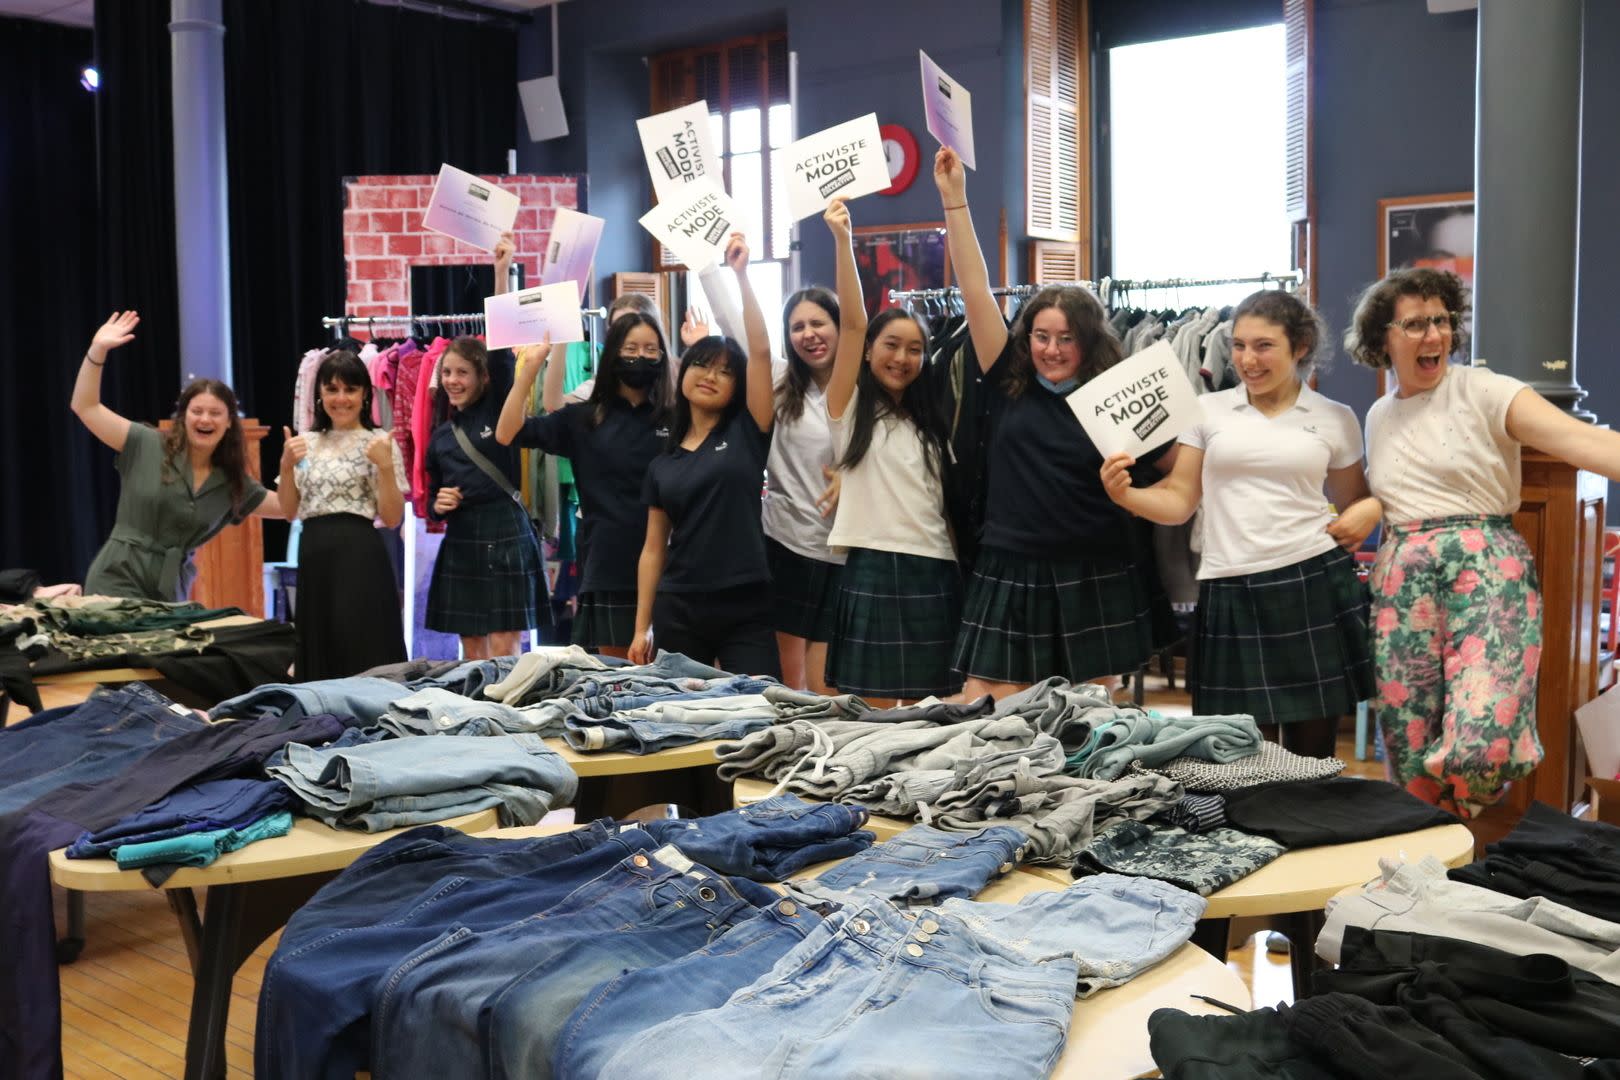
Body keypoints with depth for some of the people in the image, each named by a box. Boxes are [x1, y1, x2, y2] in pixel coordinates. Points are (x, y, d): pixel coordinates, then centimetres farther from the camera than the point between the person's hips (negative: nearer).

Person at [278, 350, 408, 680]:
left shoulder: (379, 444, -2)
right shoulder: (307, 444, 13)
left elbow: (392, 518, -7)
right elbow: (289, 511, 13)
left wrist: (386, 467, -19)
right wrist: (286, 467, -2)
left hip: (359, 556, -5)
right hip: (313, 556, 5)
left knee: (362, 656, -7)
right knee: (318, 657, 8)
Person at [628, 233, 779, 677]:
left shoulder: (747, 433, 4)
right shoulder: (663, 463, 11)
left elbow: (761, 350, -7)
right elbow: (653, 548, 12)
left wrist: (740, 274, -7)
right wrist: (642, 627, 8)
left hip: (746, 610, -3)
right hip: (678, 611, 3)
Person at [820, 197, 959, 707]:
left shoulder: (930, 420, 16)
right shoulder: (850, 410, 2)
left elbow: (947, 498, 14)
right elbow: (852, 324, -9)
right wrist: (842, 240, -18)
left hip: (935, 573, 4)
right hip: (873, 569, -4)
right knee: (874, 712, 0)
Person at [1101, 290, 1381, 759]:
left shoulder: (1335, 418, 9)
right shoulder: (1209, 411, 7)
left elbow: (1353, 500, 19)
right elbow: (1178, 501, 5)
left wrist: (1371, 508, -4)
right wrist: (1127, 495, -14)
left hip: (1314, 584, 0)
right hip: (1232, 594, 0)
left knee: (1313, 751, 8)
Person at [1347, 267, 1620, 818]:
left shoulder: (1484, 392, -3)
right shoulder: (1378, 416, 16)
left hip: (1485, 569, -5)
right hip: (1401, 582, 5)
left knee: (1481, 742, -19)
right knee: (1409, 750, 2)